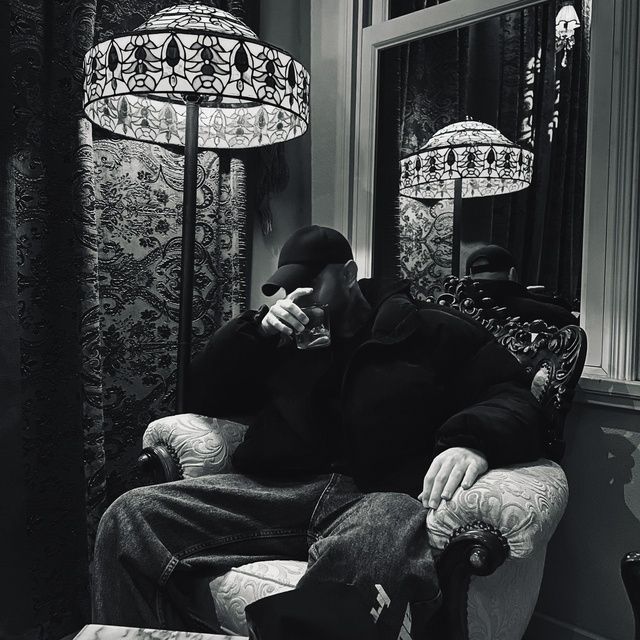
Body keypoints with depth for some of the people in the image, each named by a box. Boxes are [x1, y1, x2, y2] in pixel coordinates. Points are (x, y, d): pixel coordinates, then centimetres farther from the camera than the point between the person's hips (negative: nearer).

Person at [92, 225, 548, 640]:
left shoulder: (431, 331, 14)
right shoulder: (286, 339, 25)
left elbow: (514, 401, 6)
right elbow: (204, 397, 22)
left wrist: (471, 441, -19)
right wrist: (259, 329, 6)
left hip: (385, 496, -4)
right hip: (280, 488, 5)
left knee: (371, 565, -42)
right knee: (131, 517, -14)